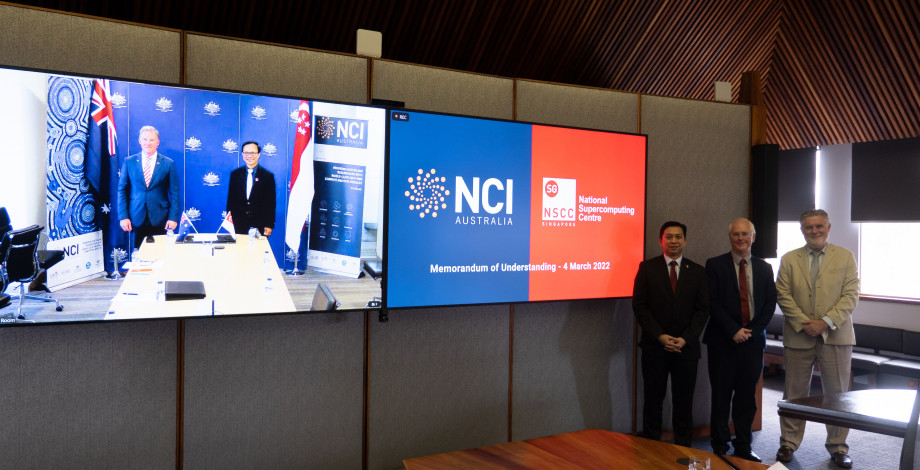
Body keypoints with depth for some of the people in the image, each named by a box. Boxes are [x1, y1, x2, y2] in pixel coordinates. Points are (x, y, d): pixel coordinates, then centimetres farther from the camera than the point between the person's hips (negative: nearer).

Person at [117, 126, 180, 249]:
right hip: (137, 219, 1)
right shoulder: (129, 162, 8)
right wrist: (123, 216, 0)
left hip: (160, 220, -1)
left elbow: (174, 194, 3)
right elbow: (122, 190, 8)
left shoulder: (169, 164, 3)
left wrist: (173, 218, -5)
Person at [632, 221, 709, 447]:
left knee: (684, 402, 7)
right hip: (655, 346, -1)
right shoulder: (647, 267, 2)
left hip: (687, 347, 1)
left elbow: (702, 309, 4)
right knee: (653, 400, 5)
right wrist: (660, 336, -11)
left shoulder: (697, 272, 8)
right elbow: (639, 305, -2)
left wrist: (685, 338, -9)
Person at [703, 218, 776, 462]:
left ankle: (743, 447, 21)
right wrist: (734, 331, -13)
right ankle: (720, 448, 14)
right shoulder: (715, 265, 0)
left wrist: (752, 330, -6)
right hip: (723, 341, -3)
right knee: (721, 396, 3)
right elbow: (713, 303, -7)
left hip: (753, 340, 3)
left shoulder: (764, 268, 11)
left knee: (747, 397, 9)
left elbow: (770, 303, 7)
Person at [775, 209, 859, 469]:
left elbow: (851, 295, -3)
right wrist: (804, 323, -11)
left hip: (835, 336, 0)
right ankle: (789, 443, 21)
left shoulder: (845, 257, 4)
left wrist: (826, 322, -14)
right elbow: (783, 295, 0)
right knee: (794, 392, 8)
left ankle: (838, 447, 23)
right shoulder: (789, 259, 6)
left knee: (837, 393, 8)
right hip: (798, 337, 1)